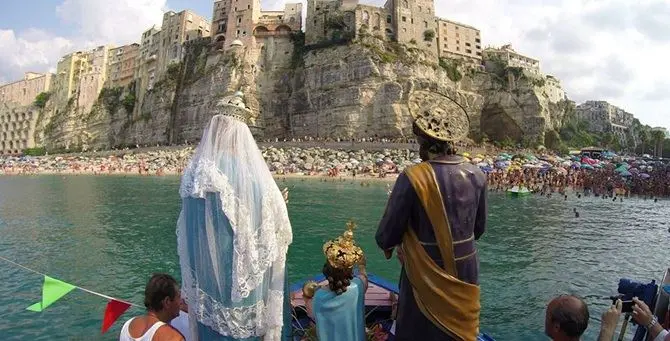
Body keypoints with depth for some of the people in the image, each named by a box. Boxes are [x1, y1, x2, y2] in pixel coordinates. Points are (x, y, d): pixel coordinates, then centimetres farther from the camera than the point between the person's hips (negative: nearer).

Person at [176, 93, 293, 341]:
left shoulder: (193, 172, -4)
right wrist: (280, 204, 8)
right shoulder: (252, 173, -21)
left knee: (210, 319, 21)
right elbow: (279, 230, -12)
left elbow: (187, 228, 9)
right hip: (242, 270, -5)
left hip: (204, 268, 5)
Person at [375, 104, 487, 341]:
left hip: (426, 274, -4)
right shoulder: (477, 176, -5)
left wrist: (387, 246, 9)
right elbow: (479, 228, 6)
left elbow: (389, 229, -14)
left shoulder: (412, 178, -21)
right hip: (465, 272, 4)